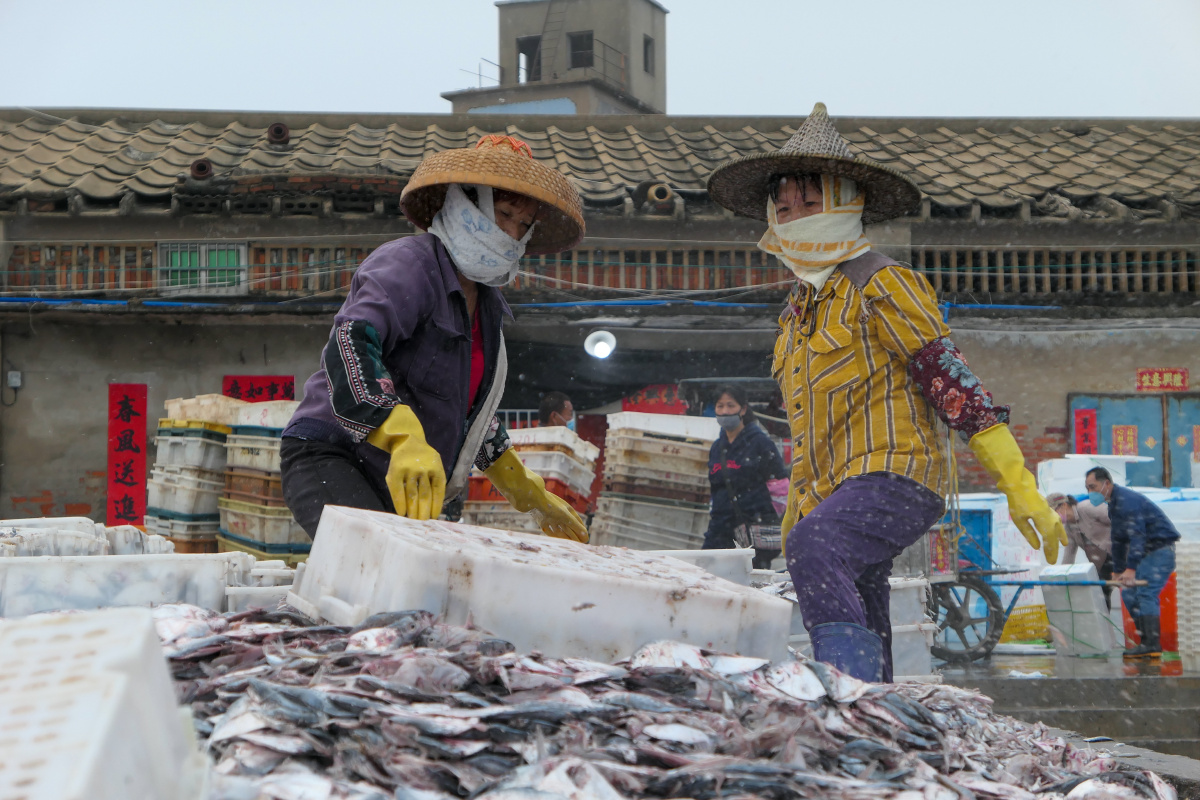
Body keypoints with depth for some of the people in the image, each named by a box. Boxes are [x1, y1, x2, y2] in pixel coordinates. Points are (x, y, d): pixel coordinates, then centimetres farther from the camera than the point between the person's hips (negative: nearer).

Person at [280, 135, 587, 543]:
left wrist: (526, 491, 33)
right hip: (330, 460, -9)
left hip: (400, 489, 9)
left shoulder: (482, 302, 18)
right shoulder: (410, 264, -11)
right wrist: (404, 439, -44)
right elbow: (350, 344, -29)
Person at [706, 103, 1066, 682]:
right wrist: (797, 505, 31)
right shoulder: (798, 311, 22)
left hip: (895, 476, -9)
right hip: (835, 496, 9)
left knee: (815, 547, -34)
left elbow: (953, 383, -10)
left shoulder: (880, 284, -3)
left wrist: (1019, 489, -14)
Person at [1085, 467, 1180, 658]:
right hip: (1148, 552, 11)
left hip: (1161, 548, -11)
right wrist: (1118, 570, 25)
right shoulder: (1113, 504, 15)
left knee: (1146, 593, -20)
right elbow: (1119, 540, 24)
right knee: (1129, 592, 8)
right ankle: (1147, 641, 9)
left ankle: (1152, 644, -24)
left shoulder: (1126, 501, -20)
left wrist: (1131, 569, -38)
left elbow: (1137, 536, -31)